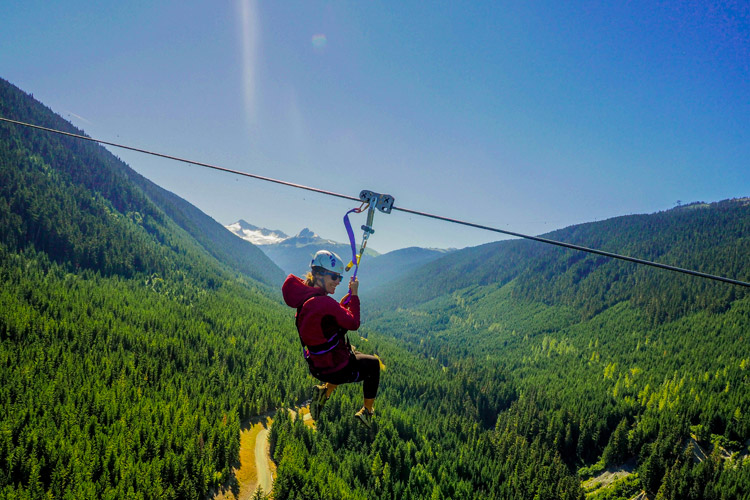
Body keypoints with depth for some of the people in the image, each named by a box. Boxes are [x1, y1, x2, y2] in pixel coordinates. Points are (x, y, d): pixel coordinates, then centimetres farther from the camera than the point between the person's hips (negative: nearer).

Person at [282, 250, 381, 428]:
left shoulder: (305, 299, -1)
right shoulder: (324, 303, -29)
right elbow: (353, 323, -17)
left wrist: (350, 295, 5)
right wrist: (354, 295, -9)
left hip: (317, 368, 8)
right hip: (336, 370, -8)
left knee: (354, 355, 37)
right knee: (373, 364, 21)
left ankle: (325, 391, 25)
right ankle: (367, 412, 31)